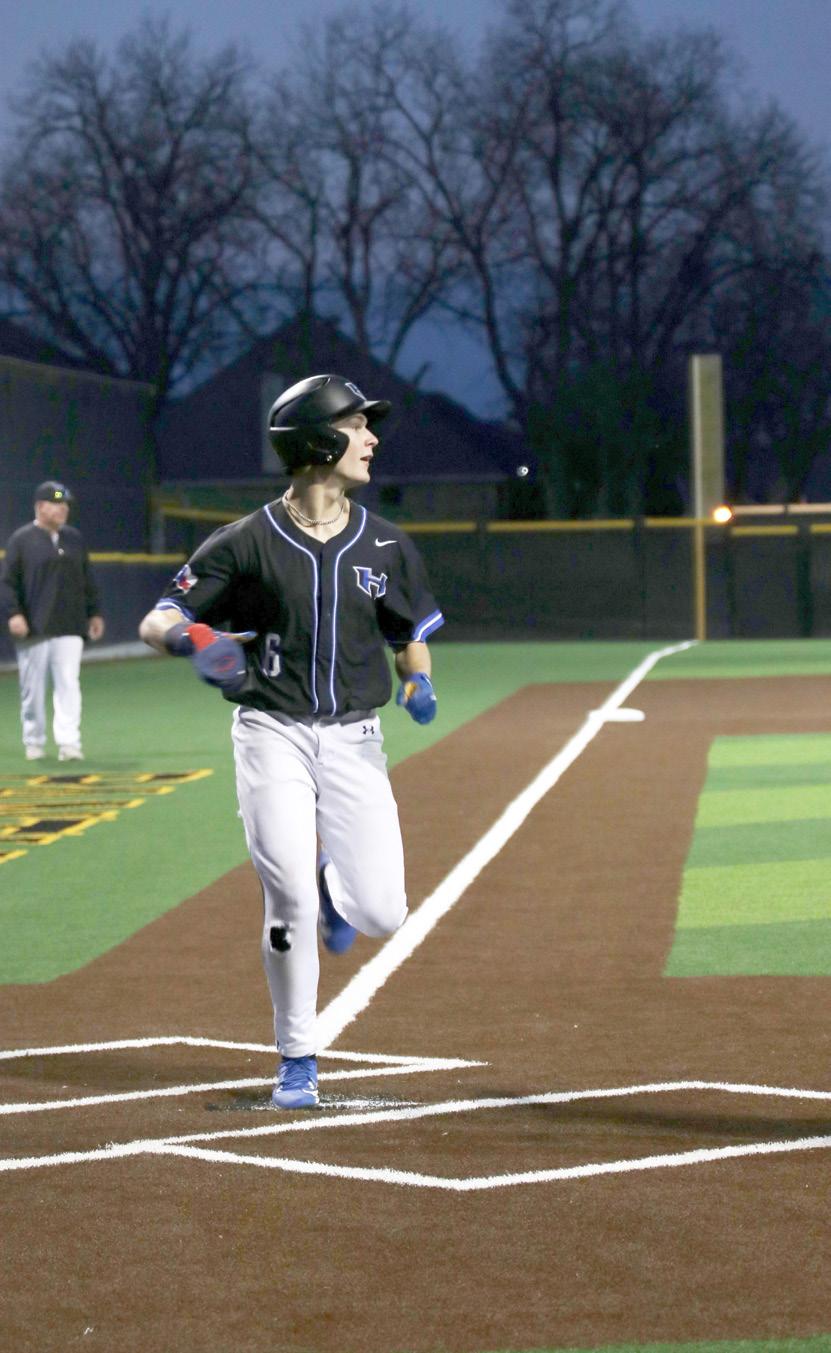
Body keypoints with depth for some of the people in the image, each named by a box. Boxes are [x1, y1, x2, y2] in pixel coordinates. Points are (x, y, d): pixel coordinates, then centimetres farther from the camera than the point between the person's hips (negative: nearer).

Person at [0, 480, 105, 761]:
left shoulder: (74, 538, 13)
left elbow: (87, 580, 19)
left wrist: (94, 612, 14)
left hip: (70, 628, 3)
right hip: (33, 629, -3)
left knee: (68, 685, -8)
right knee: (33, 688, 4)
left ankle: (69, 742, -12)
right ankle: (34, 742, 16)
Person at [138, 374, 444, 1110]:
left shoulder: (386, 545, 4)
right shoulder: (248, 543, -6)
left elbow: (413, 631, 17)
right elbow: (155, 622, -4)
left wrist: (418, 681, -6)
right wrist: (191, 638, -27)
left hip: (354, 740, 3)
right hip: (273, 737, -3)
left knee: (382, 913, -7)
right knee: (289, 902, -11)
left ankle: (334, 887, 30)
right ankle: (296, 1059, 7)